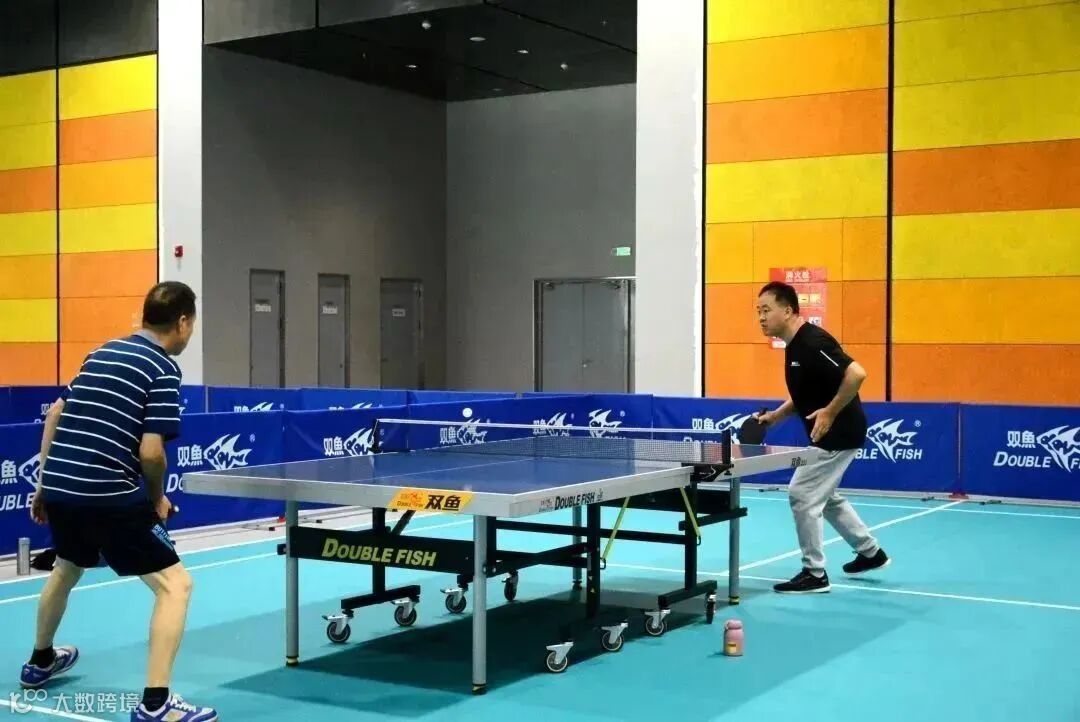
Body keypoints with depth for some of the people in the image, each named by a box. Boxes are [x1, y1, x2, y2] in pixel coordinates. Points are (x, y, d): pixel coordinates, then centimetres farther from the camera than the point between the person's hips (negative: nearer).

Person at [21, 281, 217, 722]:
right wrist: (157, 499, 3)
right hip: (108, 495, -8)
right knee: (174, 585, -3)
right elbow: (150, 451, -15)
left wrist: (45, 481, 25)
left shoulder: (102, 353, 16)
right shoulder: (163, 369, -7)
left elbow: (55, 416, 19)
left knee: (66, 569, 35)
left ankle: (40, 662, 55)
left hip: (60, 484, 8)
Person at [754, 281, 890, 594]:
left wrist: (830, 413, -27)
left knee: (801, 495, -8)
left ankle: (814, 574, 2)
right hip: (830, 435, 11)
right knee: (825, 496, 23)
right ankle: (870, 552, 37)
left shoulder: (812, 342, -23)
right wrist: (775, 416, 7)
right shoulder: (794, 346, 8)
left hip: (839, 434, -11)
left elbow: (856, 374, -31)